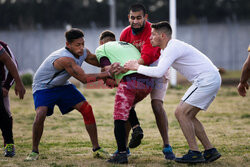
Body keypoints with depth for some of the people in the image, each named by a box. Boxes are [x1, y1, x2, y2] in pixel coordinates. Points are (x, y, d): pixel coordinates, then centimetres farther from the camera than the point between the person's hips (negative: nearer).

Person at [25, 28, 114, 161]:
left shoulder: (84, 53, -12)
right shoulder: (65, 58, -37)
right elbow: (84, 78, -38)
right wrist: (107, 73, -37)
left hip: (62, 85, 7)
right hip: (43, 86, -7)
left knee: (87, 109, -5)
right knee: (40, 114, -30)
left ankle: (96, 149, 4)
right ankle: (34, 151, -10)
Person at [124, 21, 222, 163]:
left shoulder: (173, 48, -15)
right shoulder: (167, 49, 18)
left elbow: (159, 72, -26)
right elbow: (158, 70, 29)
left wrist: (137, 67, -13)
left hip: (207, 80, -10)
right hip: (213, 79, 10)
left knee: (181, 112, -11)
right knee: (188, 115, 12)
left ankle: (195, 153, -10)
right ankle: (210, 151, 12)